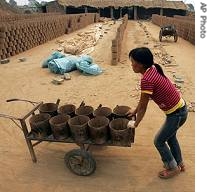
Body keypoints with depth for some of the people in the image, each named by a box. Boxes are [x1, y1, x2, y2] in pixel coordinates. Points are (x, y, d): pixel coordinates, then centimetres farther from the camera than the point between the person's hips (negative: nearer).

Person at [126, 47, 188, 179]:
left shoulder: (147, 79, -29)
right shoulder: (152, 69, 0)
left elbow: (143, 106, -18)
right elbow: (143, 99, 11)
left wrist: (135, 124, -4)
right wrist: (135, 110, 18)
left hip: (177, 113, -9)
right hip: (180, 107, 9)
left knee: (159, 141, 11)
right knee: (170, 136, 28)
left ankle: (173, 168, 32)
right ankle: (179, 163, 49)